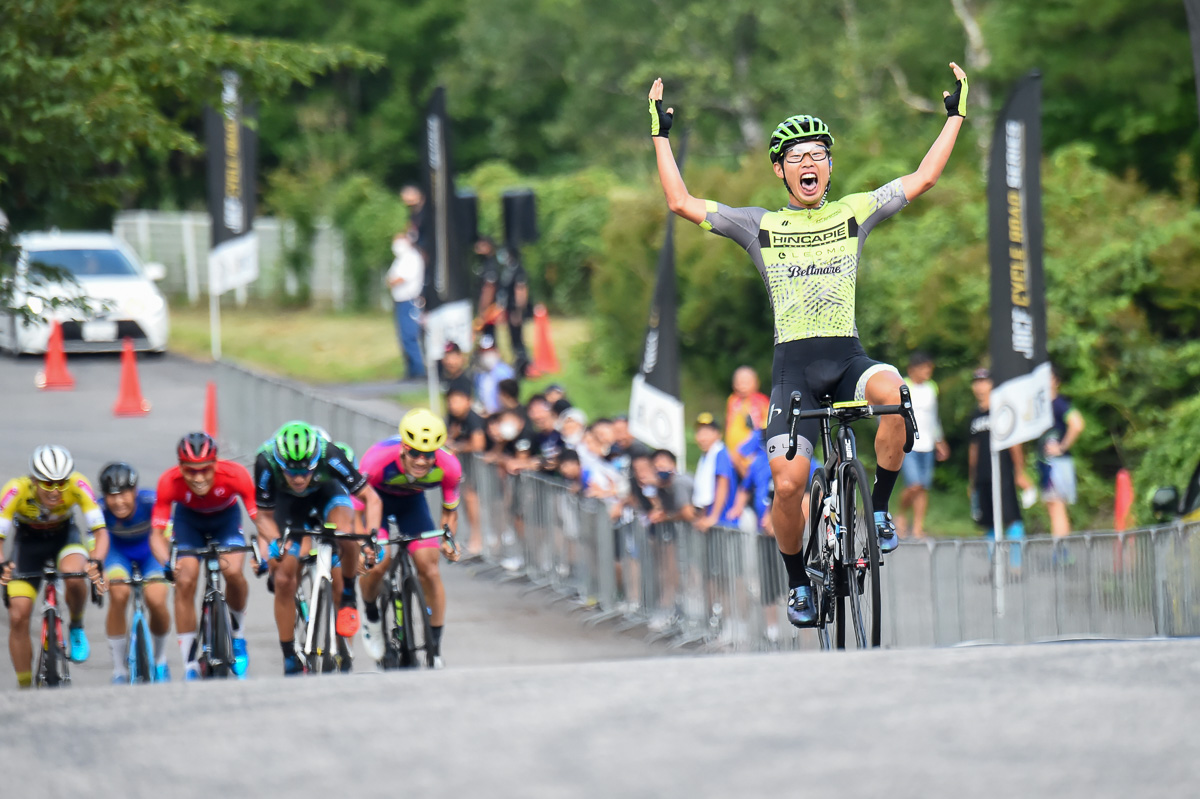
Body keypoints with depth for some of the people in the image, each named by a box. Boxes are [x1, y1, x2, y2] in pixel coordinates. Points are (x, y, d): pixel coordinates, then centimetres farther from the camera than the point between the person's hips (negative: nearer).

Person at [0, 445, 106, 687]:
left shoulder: (78, 486, -31)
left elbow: (100, 531, -32)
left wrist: (95, 562, -52)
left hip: (64, 536, 0)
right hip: (27, 541, 0)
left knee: (74, 576, -34)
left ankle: (77, 627, -2)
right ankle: (25, 688, 5)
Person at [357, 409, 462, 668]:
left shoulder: (448, 467, -31)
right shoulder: (379, 460, -40)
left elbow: (449, 510, -12)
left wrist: (447, 539, -31)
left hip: (412, 501, 2)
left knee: (429, 568, -11)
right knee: (377, 562, -21)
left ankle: (436, 647, 2)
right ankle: (372, 619, 12)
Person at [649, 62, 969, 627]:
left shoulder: (854, 213, 10)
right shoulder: (760, 226, 8)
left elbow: (922, 179, 10)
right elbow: (682, 203, 6)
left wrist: (955, 114, 8)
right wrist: (661, 135, 5)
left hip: (848, 356, 0)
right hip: (793, 365, 0)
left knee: (890, 392, -35)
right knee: (789, 481, -17)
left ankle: (880, 507, -14)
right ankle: (798, 581, 9)